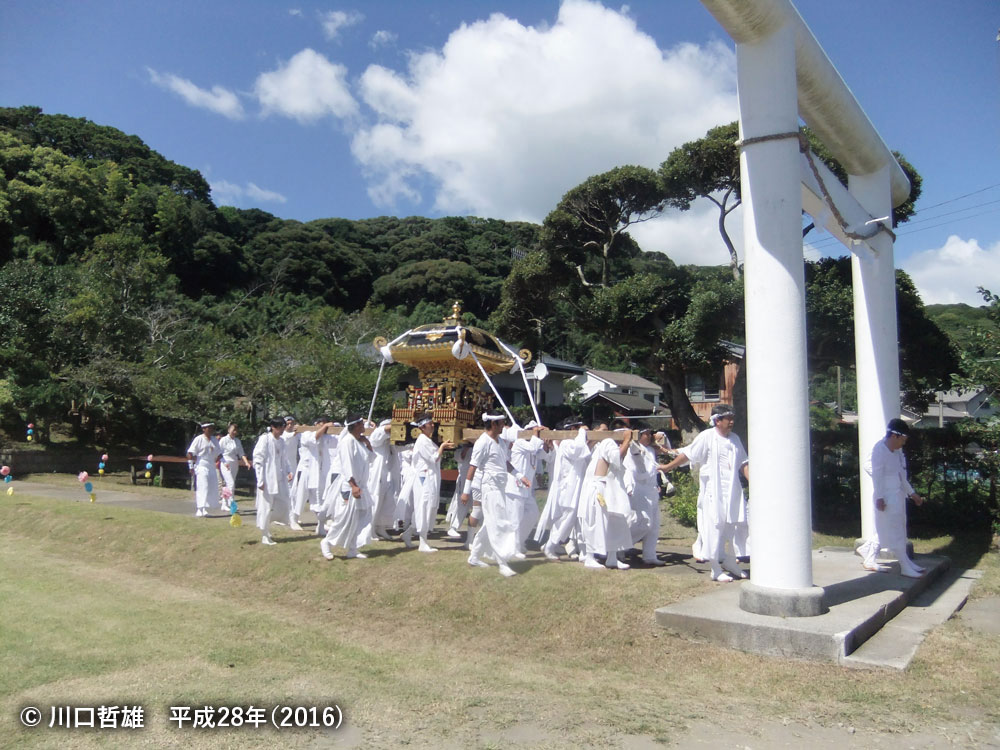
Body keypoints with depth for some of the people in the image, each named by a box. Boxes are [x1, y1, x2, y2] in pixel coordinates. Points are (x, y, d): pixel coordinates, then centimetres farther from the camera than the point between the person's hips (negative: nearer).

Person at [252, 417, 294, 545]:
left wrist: (288, 471, 3)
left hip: (280, 479, 7)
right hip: (267, 479, -7)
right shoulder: (264, 439, -9)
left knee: (282, 505, 6)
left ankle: (266, 523, 27)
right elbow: (257, 460, -10)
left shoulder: (281, 441, 11)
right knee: (265, 507, 1)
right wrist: (260, 480, -14)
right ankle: (265, 536, 12)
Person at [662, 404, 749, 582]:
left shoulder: (734, 438, 11)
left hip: (732, 492, 6)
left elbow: (743, 463, 16)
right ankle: (716, 570, 6)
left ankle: (730, 562, 29)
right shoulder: (706, 437, -7)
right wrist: (667, 467, -7)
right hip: (712, 492, -6)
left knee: (731, 527, 11)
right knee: (714, 528, -3)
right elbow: (687, 454, -6)